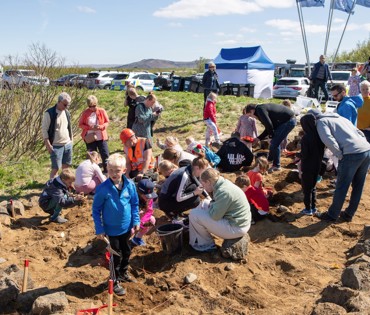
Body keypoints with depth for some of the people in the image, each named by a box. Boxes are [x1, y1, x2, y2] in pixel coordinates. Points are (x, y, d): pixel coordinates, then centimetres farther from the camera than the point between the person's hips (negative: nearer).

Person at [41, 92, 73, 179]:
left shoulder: (67, 113, 7)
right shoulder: (49, 113, -13)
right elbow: (44, 129, -12)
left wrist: (71, 140, 14)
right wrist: (48, 145, -15)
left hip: (68, 144, 6)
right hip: (56, 146, -6)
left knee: (66, 166, 13)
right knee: (55, 168, -3)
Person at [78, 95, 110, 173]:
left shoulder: (102, 111, -4)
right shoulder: (85, 113, -5)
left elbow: (107, 122, 2)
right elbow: (80, 125, 0)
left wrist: (101, 126, -18)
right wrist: (90, 127, -17)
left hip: (101, 137, 0)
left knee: (105, 155, 2)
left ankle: (107, 172, 17)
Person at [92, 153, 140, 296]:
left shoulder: (130, 185, -11)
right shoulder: (103, 189, -20)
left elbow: (135, 204, 2)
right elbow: (96, 209, -11)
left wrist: (136, 221, -1)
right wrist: (99, 229, -11)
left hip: (126, 227, 4)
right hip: (111, 229, -4)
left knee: (126, 251, 22)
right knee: (116, 255, 9)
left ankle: (123, 273, 46)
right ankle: (115, 282, 29)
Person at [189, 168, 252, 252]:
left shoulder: (223, 191, -26)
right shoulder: (224, 184, 4)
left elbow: (215, 216, -22)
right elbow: (218, 206, 16)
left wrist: (210, 205, -5)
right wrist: (211, 204, -1)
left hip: (235, 229, -10)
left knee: (194, 214, -10)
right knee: (204, 204, 20)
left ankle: (207, 244, 8)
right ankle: (196, 239, 23)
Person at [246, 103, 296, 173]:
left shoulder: (260, 109, -14)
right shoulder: (262, 108, 18)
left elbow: (269, 125, -22)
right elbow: (268, 127, 22)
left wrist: (272, 135, -3)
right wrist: (259, 138, 22)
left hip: (288, 121, -10)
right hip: (290, 119, 10)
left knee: (275, 143, -7)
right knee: (274, 141, 18)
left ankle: (276, 166, 3)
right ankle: (270, 159, 34)